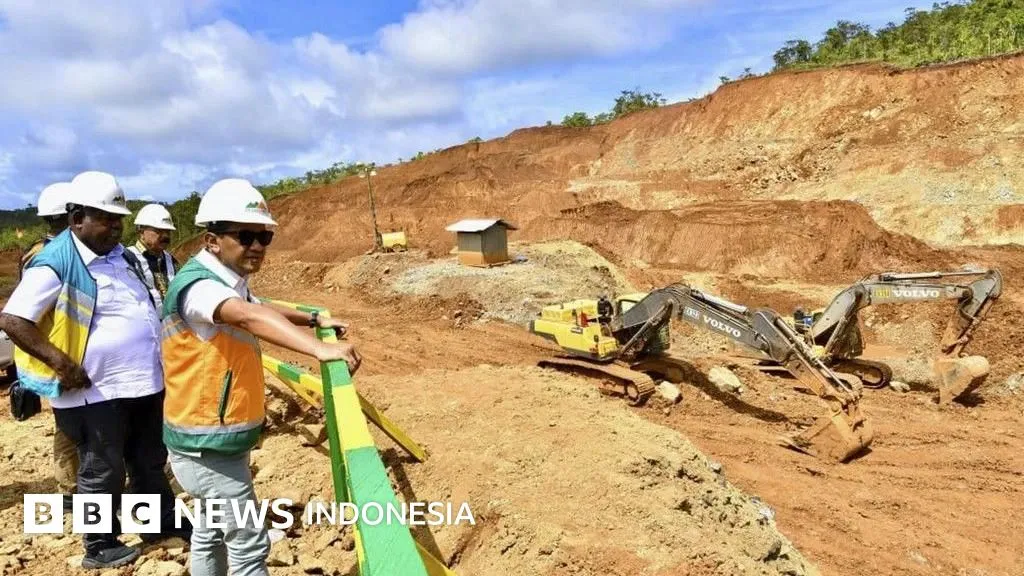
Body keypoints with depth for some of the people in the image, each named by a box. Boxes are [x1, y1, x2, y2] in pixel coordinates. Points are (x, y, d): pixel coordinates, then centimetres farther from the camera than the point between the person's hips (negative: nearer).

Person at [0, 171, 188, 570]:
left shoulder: (117, 252, 8)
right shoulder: (55, 264, -17)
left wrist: (158, 352, 13)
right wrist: (61, 362, -24)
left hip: (144, 382, 8)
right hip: (96, 392, -8)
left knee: (150, 461, 21)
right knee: (104, 472, 8)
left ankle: (164, 522, 38)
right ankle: (99, 547, 26)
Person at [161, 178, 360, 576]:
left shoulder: (229, 283, 6)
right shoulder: (198, 285, -25)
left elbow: (264, 310, 27)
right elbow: (249, 317, -45)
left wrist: (315, 320, 16)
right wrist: (318, 349, -58)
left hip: (217, 437, 10)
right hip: (208, 446, -10)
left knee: (212, 532, 23)